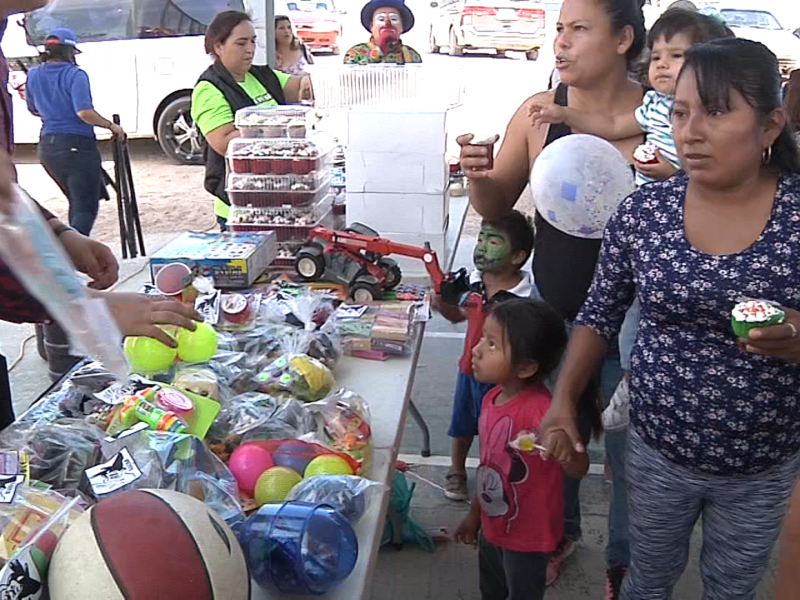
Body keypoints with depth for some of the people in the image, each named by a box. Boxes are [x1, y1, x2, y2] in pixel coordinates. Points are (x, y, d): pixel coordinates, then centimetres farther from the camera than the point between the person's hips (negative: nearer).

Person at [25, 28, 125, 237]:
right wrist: (111, 126, -11)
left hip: (47, 147, 7)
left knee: (77, 203, 22)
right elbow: (84, 112, -24)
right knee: (86, 207, -2)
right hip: (77, 146, -7)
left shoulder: (33, 76, 8)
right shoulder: (75, 75, -12)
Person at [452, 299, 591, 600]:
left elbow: (578, 469, -35)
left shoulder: (542, 409, -30)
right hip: (493, 528, 7)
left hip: (528, 537, -7)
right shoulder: (493, 398, -5)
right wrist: (475, 514, 17)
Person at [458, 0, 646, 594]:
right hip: (554, 312, 3)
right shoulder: (539, 111, -5)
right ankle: (560, 533, 49)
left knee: (628, 453, 12)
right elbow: (496, 206, 4)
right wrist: (479, 173, -17)